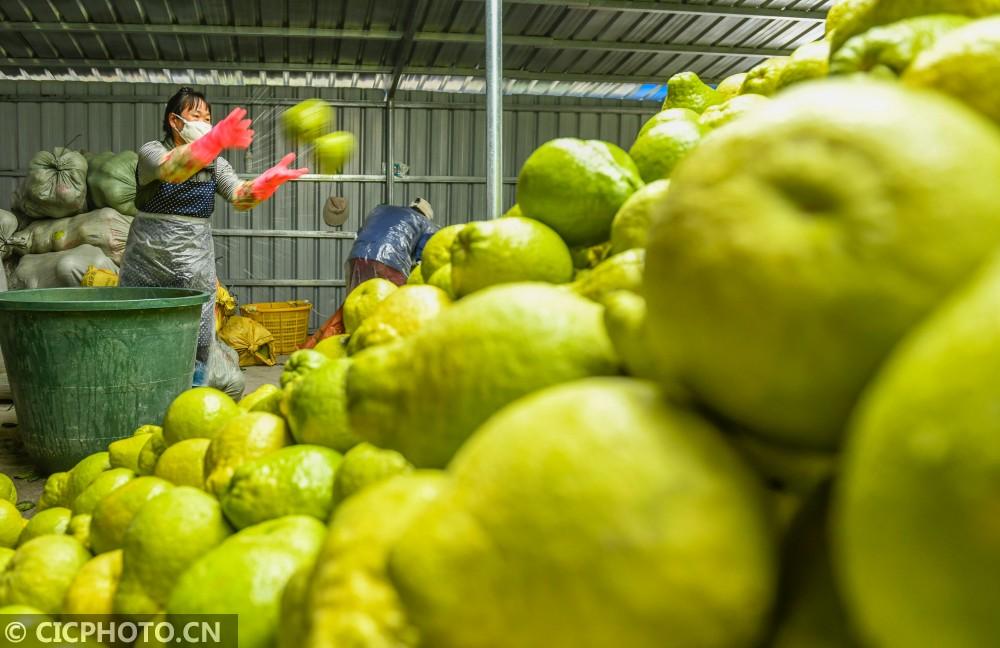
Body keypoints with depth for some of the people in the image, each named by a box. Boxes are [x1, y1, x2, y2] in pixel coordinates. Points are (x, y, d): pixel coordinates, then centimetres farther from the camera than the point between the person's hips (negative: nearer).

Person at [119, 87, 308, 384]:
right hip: (148, 263, -3)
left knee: (196, 346, 2)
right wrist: (216, 140, -43)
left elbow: (240, 196, -11)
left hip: (195, 267, 3)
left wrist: (269, 180, -33)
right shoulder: (151, 151, -4)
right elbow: (171, 170, -28)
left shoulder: (215, 163, 6)